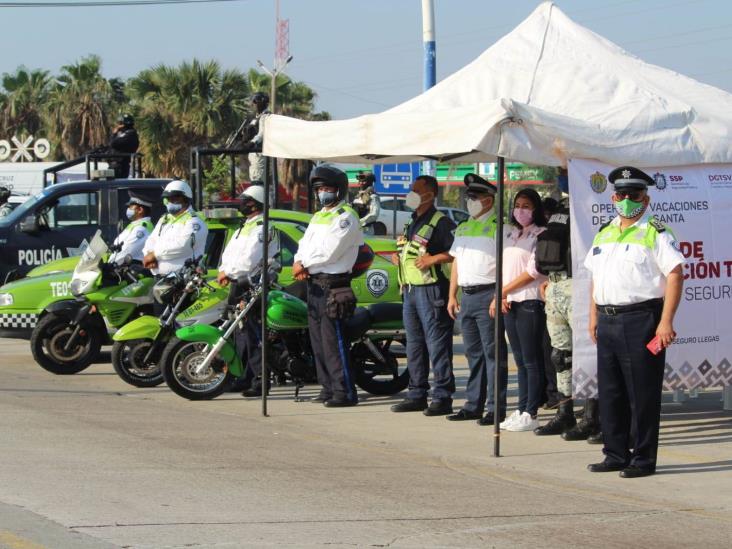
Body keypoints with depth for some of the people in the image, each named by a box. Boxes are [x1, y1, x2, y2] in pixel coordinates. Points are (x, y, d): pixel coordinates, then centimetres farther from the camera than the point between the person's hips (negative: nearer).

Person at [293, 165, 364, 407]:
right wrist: (298, 262, -7)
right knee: (318, 340, 12)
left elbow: (328, 252, -18)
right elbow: (305, 244, 14)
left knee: (333, 341, -13)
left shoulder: (346, 217, -9)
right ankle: (328, 387, 19)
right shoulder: (318, 217, 21)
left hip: (332, 284, -10)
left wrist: (304, 264, -8)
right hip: (313, 285, 10)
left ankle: (345, 391, -13)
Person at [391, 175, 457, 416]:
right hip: (410, 289, 9)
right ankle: (417, 394, 18)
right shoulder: (412, 223, 20)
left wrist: (434, 258, -22)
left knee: (437, 345, -8)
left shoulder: (441, 222, -8)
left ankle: (442, 398, -7)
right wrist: (398, 256, 14)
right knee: (414, 345, 12)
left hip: (431, 290, -9)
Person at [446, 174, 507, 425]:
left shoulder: (498, 227, -6)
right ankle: (473, 405, 16)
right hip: (466, 296, 8)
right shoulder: (463, 229, 20)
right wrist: (452, 296, 17)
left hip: (487, 294, -8)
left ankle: (496, 408, -6)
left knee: (492, 353, -7)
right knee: (473, 353, 12)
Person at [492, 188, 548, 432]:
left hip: (530, 302, -7)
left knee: (531, 361, -5)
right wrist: (500, 296, 0)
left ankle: (531, 414, -5)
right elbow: (502, 267, 16)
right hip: (510, 303, 7)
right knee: (520, 360, 10)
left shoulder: (541, 234, -5)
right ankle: (521, 410, 13)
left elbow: (534, 271, -11)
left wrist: (504, 291, -7)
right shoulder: (510, 234, 18)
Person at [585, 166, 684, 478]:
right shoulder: (603, 235, 18)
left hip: (641, 320, -7)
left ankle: (643, 459, 2)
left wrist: (665, 321, -17)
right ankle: (616, 455, 20)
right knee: (609, 392, 11)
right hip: (608, 321, 7)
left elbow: (675, 276, -11)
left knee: (642, 394, -4)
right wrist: (593, 316, 15)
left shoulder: (655, 234, -4)